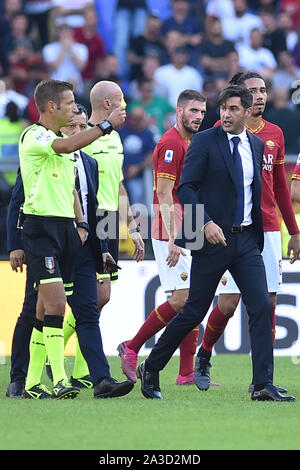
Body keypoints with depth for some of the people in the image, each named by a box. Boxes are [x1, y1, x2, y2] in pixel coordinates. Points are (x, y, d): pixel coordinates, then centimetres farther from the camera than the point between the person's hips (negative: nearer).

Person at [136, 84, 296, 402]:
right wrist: (206, 224, -22)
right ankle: (150, 370, 18)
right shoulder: (205, 141, -6)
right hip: (213, 238, -5)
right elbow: (185, 188, -11)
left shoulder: (256, 145, 11)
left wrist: (258, 232, 16)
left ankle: (263, 385, -7)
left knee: (261, 307, -8)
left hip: (246, 239, 5)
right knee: (194, 312, 1)